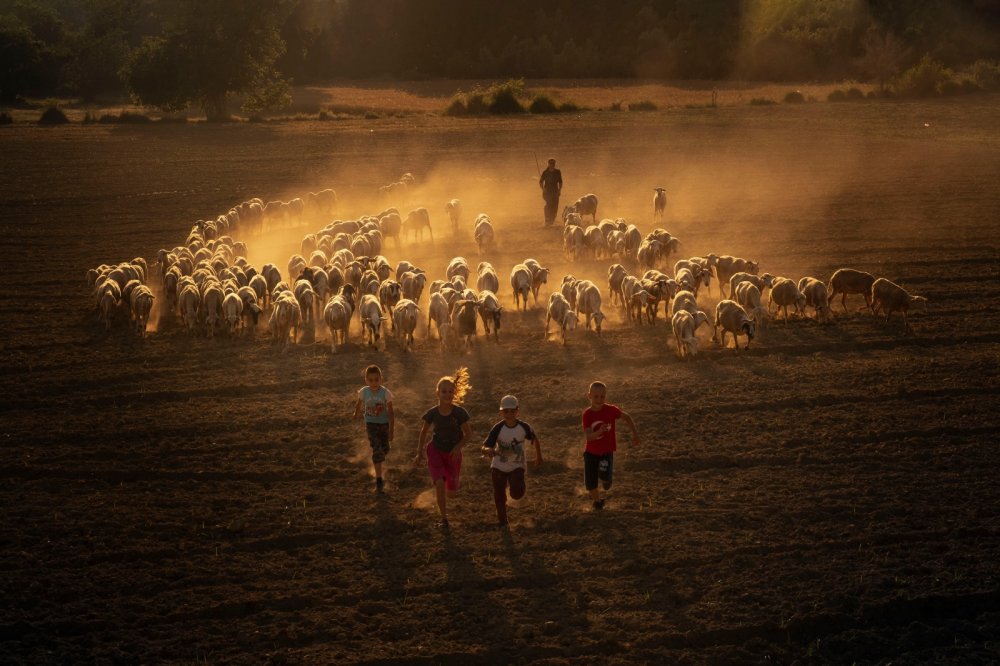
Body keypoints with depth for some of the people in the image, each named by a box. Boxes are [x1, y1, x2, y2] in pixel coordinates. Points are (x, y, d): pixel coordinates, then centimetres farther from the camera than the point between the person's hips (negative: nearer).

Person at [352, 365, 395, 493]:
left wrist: (391, 431, -15)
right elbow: (359, 404, 9)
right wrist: (356, 414, 28)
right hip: (371, 424, -1)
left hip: (384, 423, 1)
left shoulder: (386, 393, -19)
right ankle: (379, 480, -11)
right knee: (377, 450, -12)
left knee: (384, 449, 16)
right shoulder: (364, 392, -15)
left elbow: (391, 412, -14)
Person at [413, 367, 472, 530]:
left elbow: (468, 434, -8)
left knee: (451, 492, 6)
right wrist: (419, 454, 2)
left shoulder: (459, 412, -19)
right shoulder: (432, 413, -15)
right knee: (439, 483, -22)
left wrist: (458, 446, -25)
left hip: (453, 454, 1)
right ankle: (444, 518, -5)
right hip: (435, 451, -1)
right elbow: (423, 433, 2)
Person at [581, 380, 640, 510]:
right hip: (591, 452, 1)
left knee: (604, 476, -24)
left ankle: (605, 477, 14)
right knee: (590, 483, 2)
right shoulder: (587, 414, -15)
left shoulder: (610, 410, -16)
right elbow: (588, 436, -23)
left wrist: (635, 434, -2)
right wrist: (599, 432, -42)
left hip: (607, 451, -1)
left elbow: (627, 417, 0)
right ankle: (597, 500, 32)